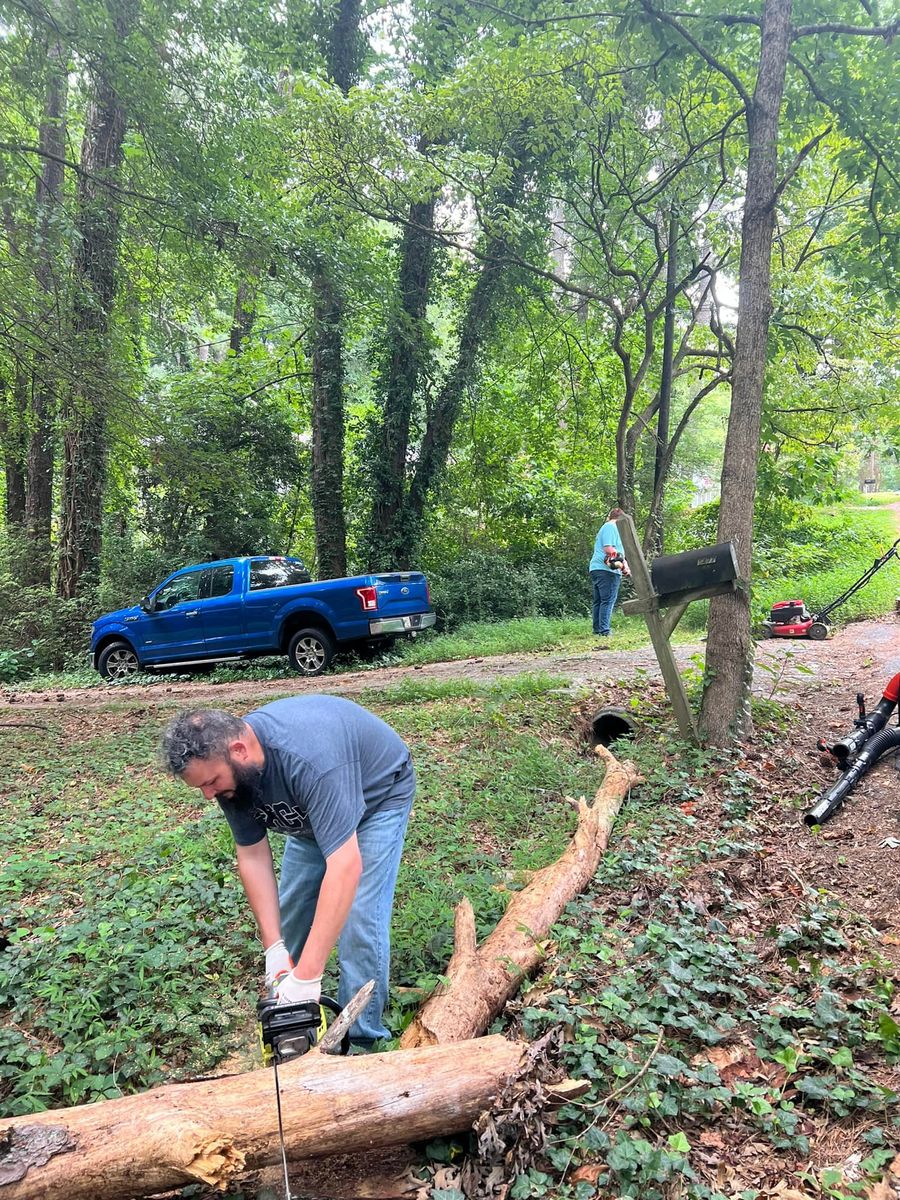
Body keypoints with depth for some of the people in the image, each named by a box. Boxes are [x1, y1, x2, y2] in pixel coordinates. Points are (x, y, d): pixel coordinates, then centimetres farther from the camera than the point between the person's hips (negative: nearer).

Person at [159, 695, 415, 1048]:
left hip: (378, 794, -6)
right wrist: (273, 947, -19)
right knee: (291, 911, 7)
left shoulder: (309, 758, -44)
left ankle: (361, 1039, 3)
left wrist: (306, 977, -45)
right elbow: (252, 855, -13)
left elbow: (345, 866, -47)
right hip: (313, 806, 7)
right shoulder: (228, 768, -21)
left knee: (359, 920, -14)